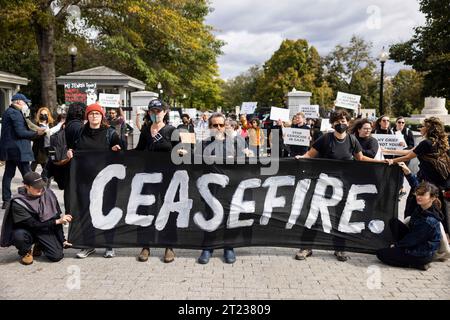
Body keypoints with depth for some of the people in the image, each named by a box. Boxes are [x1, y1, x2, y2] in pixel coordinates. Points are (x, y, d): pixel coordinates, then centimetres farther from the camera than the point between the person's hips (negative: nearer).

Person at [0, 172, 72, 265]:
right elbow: (34, 224, -23)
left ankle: (39, 245, 17)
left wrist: (62, 239, -7)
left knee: (57, 256, -17)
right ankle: (26, 252, 0)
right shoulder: (18, 203, -23)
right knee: (19, 235, -37)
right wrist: (58, 221, -27)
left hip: (46, 230, 2)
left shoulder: (48, 194, -15)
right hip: (27, 231, -2)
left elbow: (56, 217, -8)